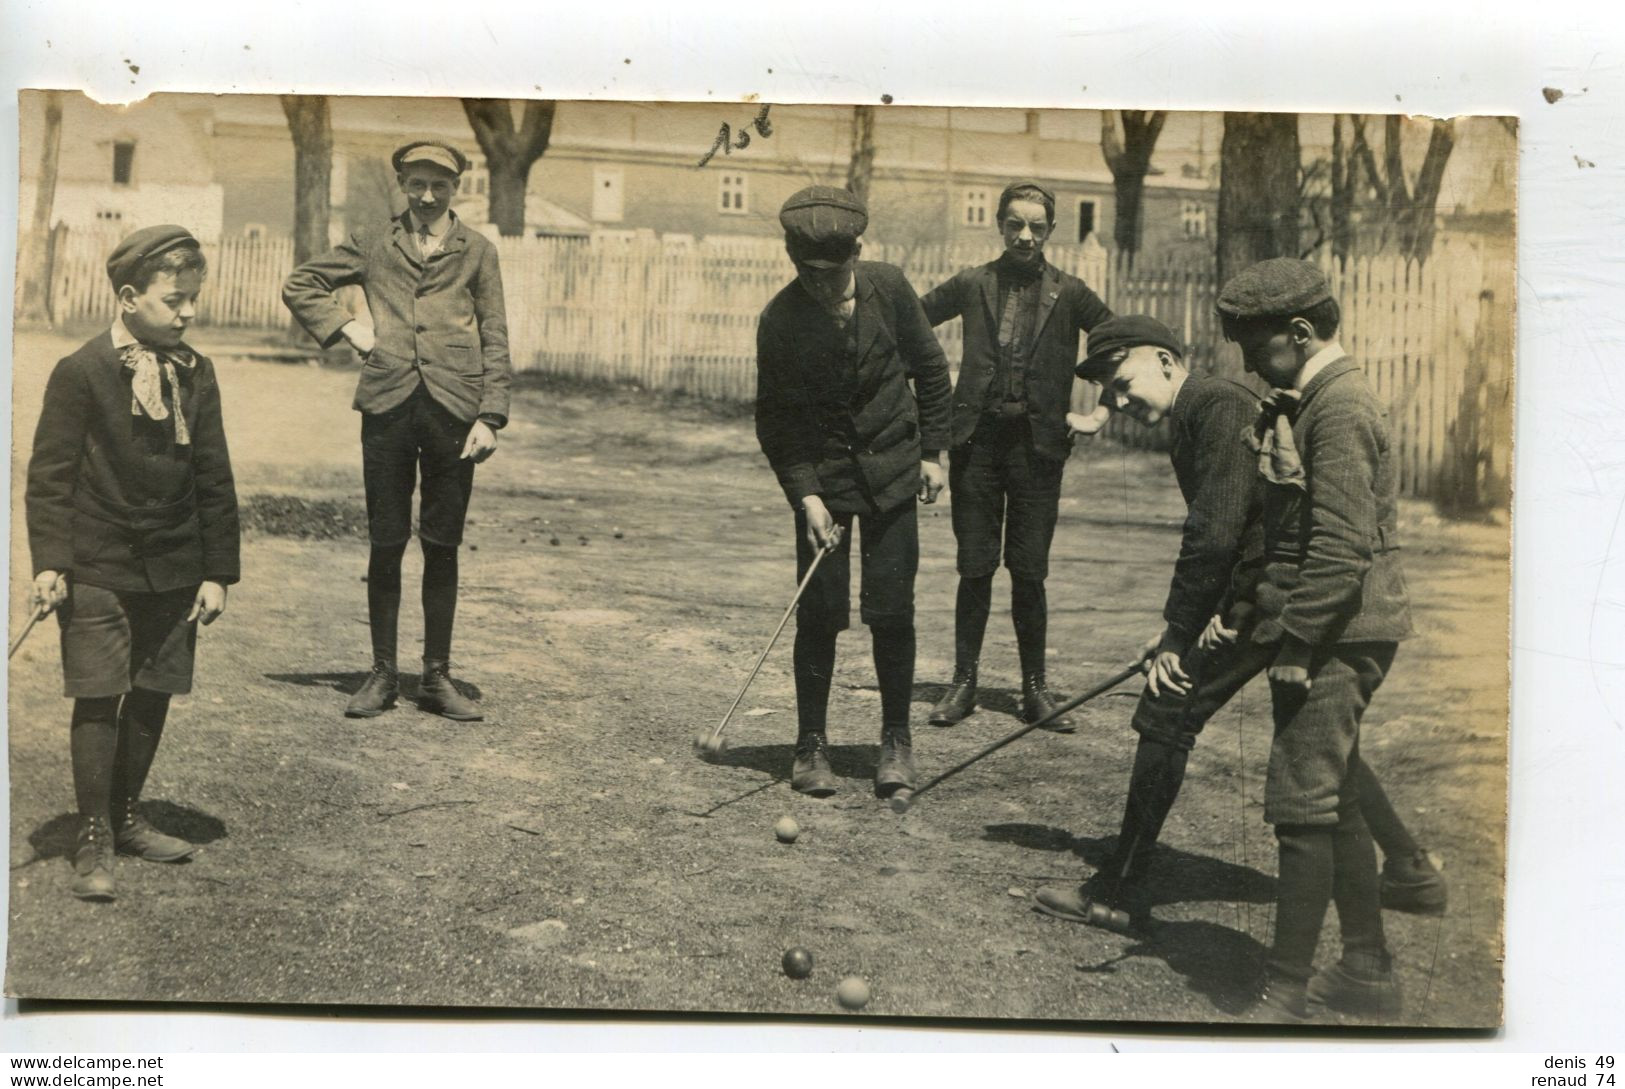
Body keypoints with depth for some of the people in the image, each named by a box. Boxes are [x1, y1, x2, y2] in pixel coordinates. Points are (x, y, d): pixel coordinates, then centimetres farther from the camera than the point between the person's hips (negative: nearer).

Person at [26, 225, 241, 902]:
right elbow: (49, 475, -6)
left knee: (153, 695, 10)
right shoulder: (80, 373, -8)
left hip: (174, 569, 4)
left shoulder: (195, 374, 5)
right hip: (97, 569, -4)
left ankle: (126, 818, 27)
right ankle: (93, 841, 10)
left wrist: (217, 571, 5)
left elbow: (214, 479, 8)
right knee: (98, 699, -2)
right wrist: (50, 561, -14)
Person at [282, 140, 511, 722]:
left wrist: (490, 417, -2)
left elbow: (495, 342, 6)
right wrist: (345, 326, 4)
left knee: (441, 546, 5)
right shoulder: (373, 246, 12)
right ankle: (383, 673, 15)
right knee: (386, 544, 4)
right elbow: (299, 286, 19)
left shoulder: (476, 252, 9)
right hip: (388, 406, 1)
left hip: (452, 408, -1)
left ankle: (437, 676, 13)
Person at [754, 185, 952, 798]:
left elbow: (930, 370, 6)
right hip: (822, 476, -1)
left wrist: (932, 451, 5)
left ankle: (897, 738, 16)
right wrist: (806, 495, -17)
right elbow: (776, 420, -8)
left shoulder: (888, 289, -8)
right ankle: (811, 745, 13)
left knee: (891, 611, 0)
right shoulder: (780, 320, -13)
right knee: (820, 615, -1)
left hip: (892, 470, 1)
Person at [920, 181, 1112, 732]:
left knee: (1029, 572, 2)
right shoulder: (972, 285, 6)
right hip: (977, 438, 1)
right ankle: (963, 681, 14)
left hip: (1038, 444, -1)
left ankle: (1035, 687, 13)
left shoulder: (1069, 294, 4)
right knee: (975, 568, 3)